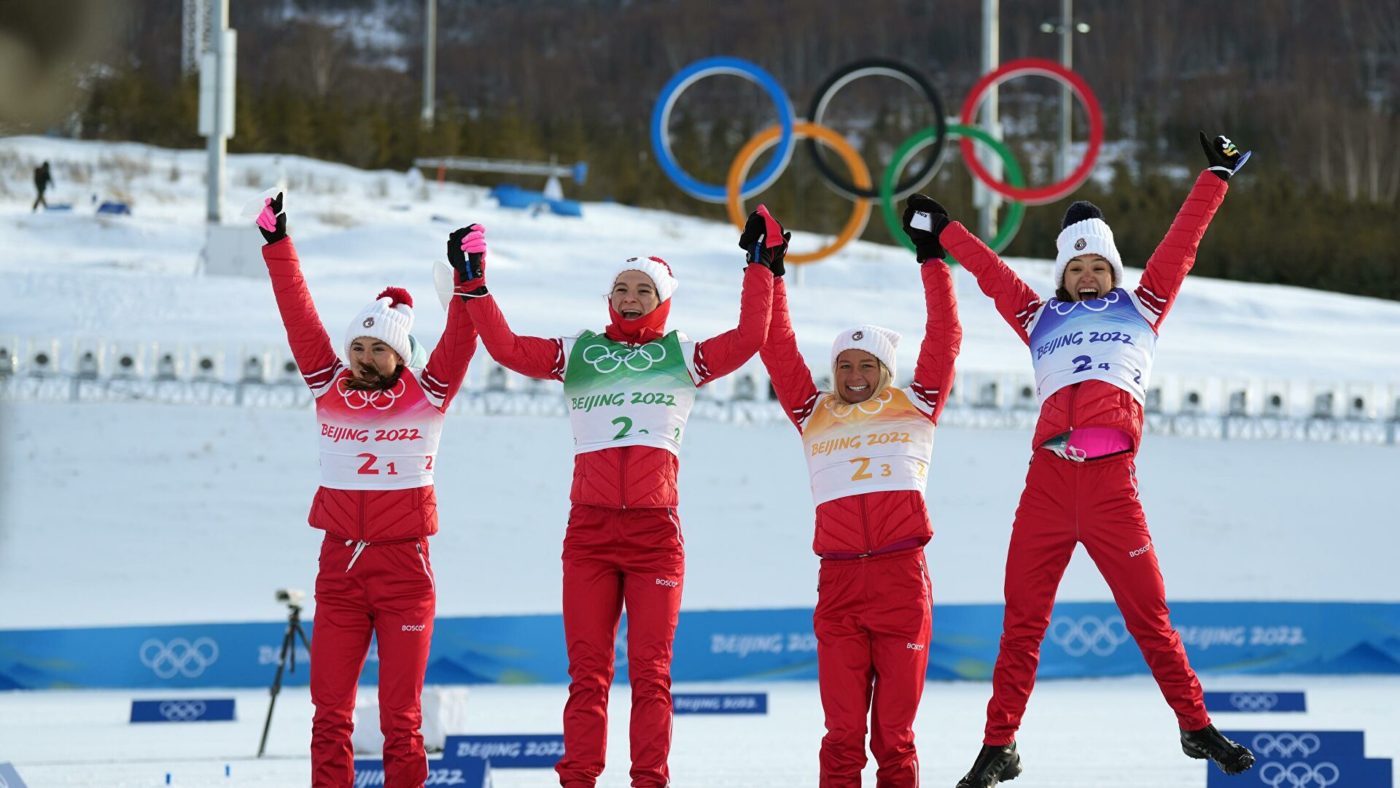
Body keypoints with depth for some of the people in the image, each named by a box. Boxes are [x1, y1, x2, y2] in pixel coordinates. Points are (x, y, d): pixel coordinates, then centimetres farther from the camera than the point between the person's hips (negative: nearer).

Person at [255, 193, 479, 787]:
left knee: (400, 712, 3)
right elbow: (300, 317, 6)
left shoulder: (427, 395, 1)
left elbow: (461, 338, -6)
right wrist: (277, 246, 5)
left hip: (404, 568, -2)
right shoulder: (330, 389, 6)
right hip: (340, 565, 2)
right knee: (330, 708, 2)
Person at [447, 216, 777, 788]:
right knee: (587, 670, -2)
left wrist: (760, 268, 3)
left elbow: (749, 338, 3)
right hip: (589, 530, 1)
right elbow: (507, 349, 7)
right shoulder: (578, 354, 16)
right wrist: (475, 285, 2)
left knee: (650, 671, -3)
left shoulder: (683, 357, 14)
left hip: (655, 533, -1)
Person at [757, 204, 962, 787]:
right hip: (839, 581, 1)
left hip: (902, 578, -1)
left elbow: (944, 339, 13)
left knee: (894, 729, 1)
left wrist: (932, 261, 13)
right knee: (843, 729, -2)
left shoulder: (913, 406, 14)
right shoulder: (815, 415, 17)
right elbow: (777, 349, 17)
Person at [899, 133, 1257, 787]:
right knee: (1022, 619, 0)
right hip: (1047, 477, 2)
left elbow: (1181, 242, 23)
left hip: (1111, 481, -2)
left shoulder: (1140, 308, 22)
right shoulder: (1040, 319, 26)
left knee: (1148, 614, -2)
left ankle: (1197, 727, 9)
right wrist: (941, 231, 38)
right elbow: (989, 270, 33)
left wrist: (1216, 178, 24)